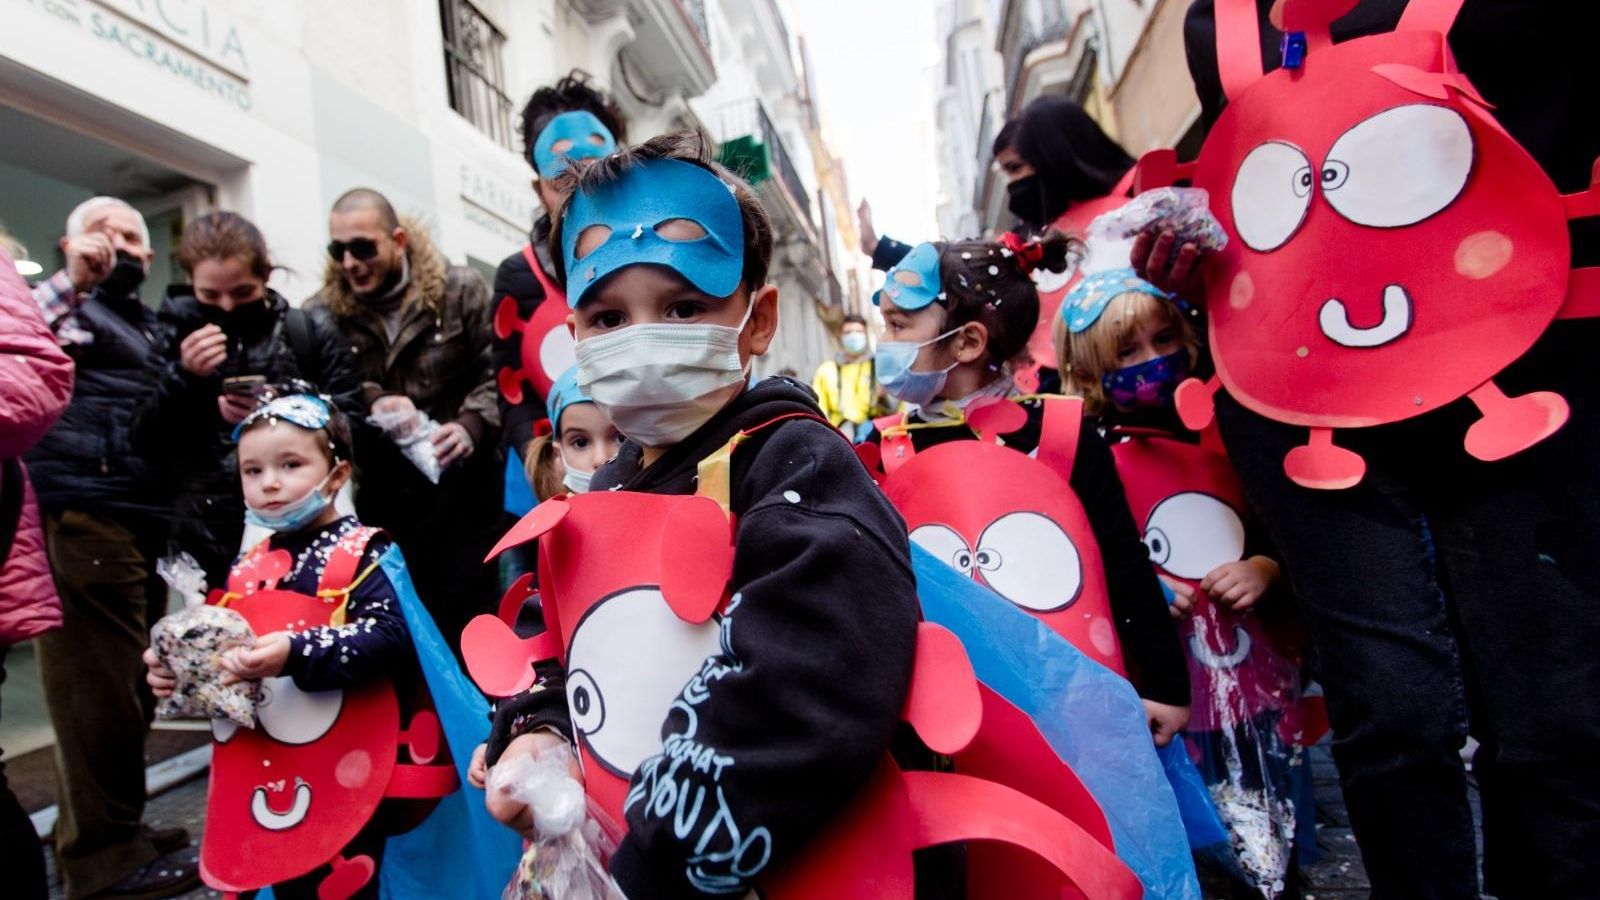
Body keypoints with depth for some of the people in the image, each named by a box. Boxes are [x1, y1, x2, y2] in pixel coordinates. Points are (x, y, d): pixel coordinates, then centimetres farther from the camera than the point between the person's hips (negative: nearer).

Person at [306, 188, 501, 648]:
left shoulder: (460, 291, -1)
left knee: (468, 615, 6)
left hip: (458, 491, -2)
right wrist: (370, 403, -21)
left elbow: (495, 371, -3)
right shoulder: (322, 313, 3)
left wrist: (471, 426, -17)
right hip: (379, 501, 2)